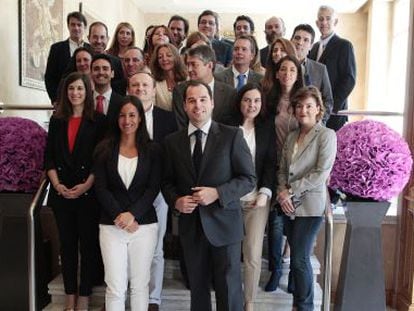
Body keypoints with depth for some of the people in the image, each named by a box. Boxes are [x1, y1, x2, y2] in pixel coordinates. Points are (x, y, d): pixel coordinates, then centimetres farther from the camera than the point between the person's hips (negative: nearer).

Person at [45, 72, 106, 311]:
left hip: (88, 192, -3)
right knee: (67, 244, 10)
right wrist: (57, 184, -7)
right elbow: (49, 156, 7)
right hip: (61, 192, 4)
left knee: (88, 244, 4)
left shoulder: (98, 120, -1)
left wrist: (86, 185, -14)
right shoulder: (57, 121, 10)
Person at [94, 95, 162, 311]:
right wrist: (120, 217, -11)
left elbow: (153, 188, -2)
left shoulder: (152, 150, 4)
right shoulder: (104, 149, 4)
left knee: (139, 285, 9)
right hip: (111, 226, 0)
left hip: (144, 224, 0)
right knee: (115, 287, 1)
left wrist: (133, 214, -15)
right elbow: (100, 188, -1)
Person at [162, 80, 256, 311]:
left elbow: (249, 178, -6)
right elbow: (167, 181, 12)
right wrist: (176, 201, -9)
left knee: (229, 288, 5)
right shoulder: (173, 141, 6)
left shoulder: (232, 135, -5)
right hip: (191, 225, 3)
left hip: (223, 223, -3)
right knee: (197, 287, 17)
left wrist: (217, 193, -19)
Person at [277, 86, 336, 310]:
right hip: (289, 205, 6)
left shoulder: (326, 135, -6)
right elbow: (282, 169, 13)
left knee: (299, 259, -4)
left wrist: (291, 190, -12)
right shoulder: (291, 137, 12)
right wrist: (282, 192, -6)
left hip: (309, 205, -5)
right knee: (297, 256, 13)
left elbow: (322, 173, -14)